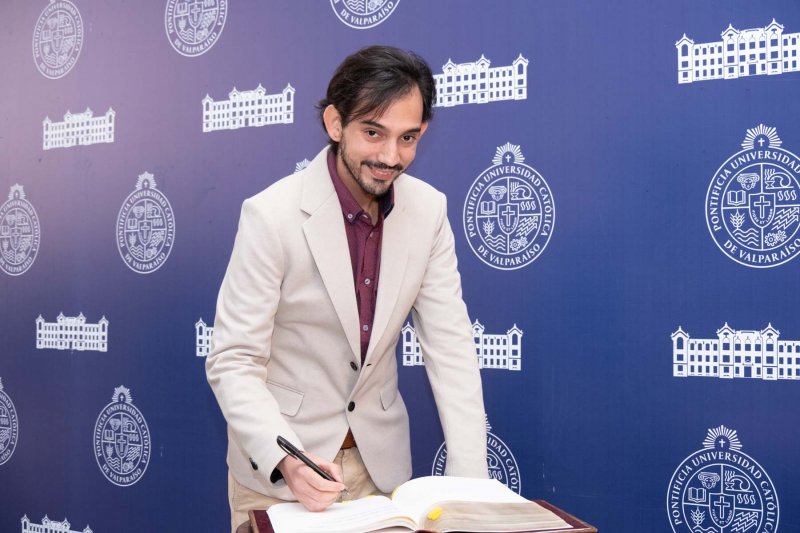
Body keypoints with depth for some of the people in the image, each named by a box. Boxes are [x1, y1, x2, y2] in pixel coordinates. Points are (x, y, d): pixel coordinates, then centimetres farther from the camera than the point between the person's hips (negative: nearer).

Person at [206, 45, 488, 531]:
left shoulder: (429, 210, -8)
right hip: (277, 467, -3)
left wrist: (470, 483, -15)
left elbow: (451, 347, -8)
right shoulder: (272, 215, -19)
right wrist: (285, 461, -33)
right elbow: (234, 362, -18)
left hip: (380, 459, 4)